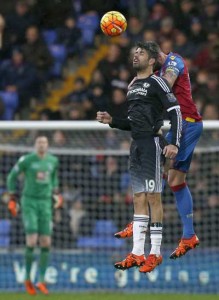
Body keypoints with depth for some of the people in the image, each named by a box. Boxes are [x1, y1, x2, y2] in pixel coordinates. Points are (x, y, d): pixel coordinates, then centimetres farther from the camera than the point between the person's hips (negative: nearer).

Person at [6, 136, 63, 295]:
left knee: (46, 243, -2)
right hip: (29, 202, -4)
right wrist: (12, 200, 1)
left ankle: (42, 281, 8)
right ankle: (28, 278, 2)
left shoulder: (53, 161, 6)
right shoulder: (26, 160, -7)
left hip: (45, 203, 4)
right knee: (32, 241, -15)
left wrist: (57, 194, 14)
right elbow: (12, 177, 4)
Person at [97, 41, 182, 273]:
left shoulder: (156, 83, -7)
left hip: (152, 143, -8)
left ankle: (155, 253, -5)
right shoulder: (132, 86, 19)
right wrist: (111, 121, 12)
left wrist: (174, 144, -21)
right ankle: (137, 253, 7)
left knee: (153, 197, -7)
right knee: (138, 199, 7)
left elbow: (175, 112, -13)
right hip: (136, 145, 9)